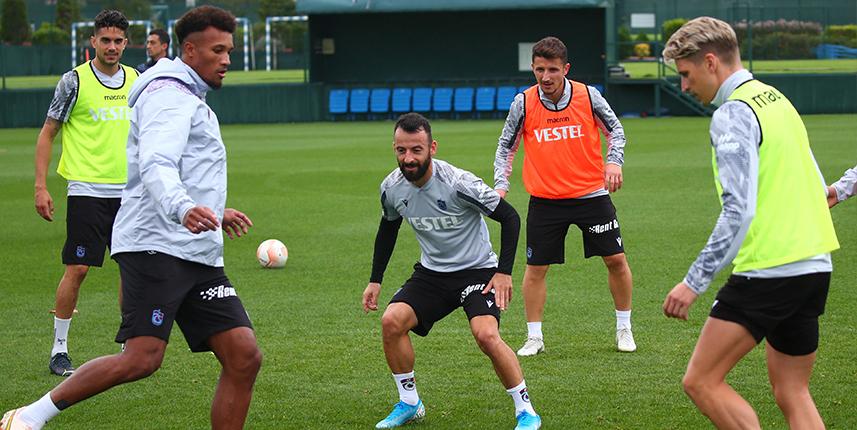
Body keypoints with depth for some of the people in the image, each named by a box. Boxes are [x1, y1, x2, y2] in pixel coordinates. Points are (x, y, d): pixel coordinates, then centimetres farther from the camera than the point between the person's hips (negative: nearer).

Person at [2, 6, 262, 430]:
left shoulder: (193, 102, 27)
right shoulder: (169, 93, -5)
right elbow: (155, 165, -23)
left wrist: (216, 214, 49)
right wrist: (182, 209, -40)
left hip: (199, 256, 10)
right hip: (156, 247, -10)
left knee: (244, 356, -4)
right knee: (142, 358, -20)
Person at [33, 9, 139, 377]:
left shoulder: (136, 80, 9)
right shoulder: (74, 81, -5)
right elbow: (47, 133, -1)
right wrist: (40, 186, -7)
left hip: (128, 192, 5)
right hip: (87, 191, -5)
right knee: (77, 268, -6)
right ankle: (59, 349, 4)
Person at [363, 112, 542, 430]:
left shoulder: (458, 183, -25)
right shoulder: (391, 187, -8)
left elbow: (509, 217, -15)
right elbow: (388, 228, 15)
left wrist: (504, 272, -18)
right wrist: (375, 280, 14)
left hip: (477, 270, -5)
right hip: (431, 273, 5)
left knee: (486, 334, -27)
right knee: (391, 321, -16)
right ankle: (409, 404, 4)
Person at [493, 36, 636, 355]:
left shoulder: (588, 96, -8)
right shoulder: (523, 104, -7)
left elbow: (615, 129, 7)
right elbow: (506, 147, 5)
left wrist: (614, 161, -10)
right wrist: (500, 185, -6)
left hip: (592, 194, 0)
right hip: (545, 199, 0)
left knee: (616, 259, 1)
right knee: (535, 268, 1)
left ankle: (624, 328, 19)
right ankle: (534, 337, 15)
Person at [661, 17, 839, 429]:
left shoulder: (733, 113, -12)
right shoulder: (776, 100, 16)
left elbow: (738, 210, -20)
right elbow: (815, 185, 21)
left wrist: (694, 282, -17)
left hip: (767, 272, -9)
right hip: (814, 267, 9)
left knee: (701, 381, -5)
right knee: (792, 395, 14)